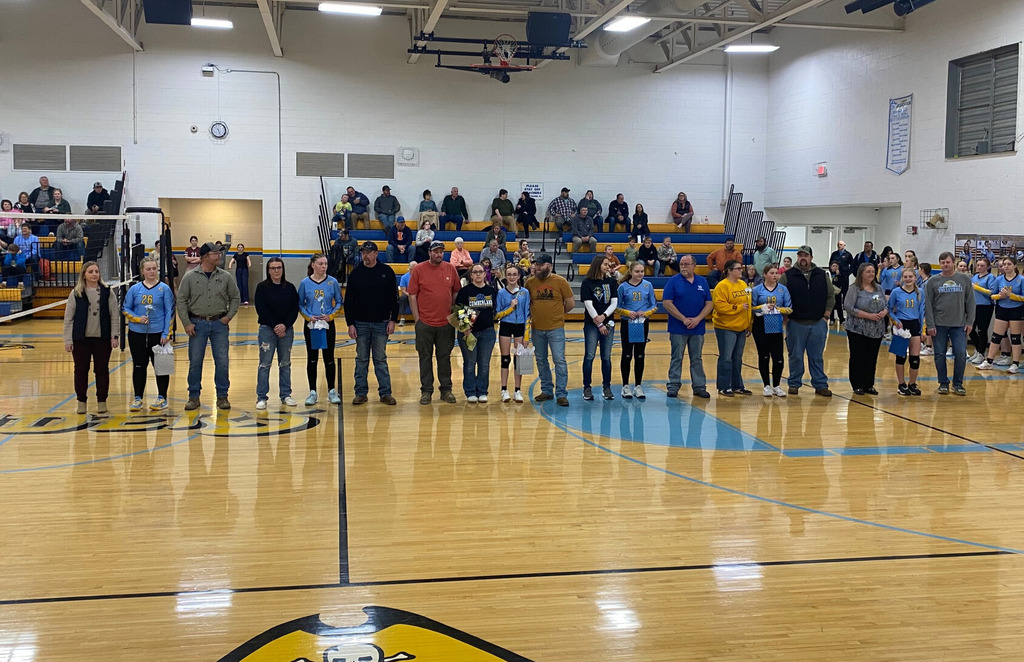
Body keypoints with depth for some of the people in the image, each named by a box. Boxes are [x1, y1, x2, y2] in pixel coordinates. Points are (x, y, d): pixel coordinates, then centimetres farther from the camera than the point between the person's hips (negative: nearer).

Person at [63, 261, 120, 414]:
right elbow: (68, 318, 2)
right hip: (81, 338, 0)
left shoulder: (107, 292, 1)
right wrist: (68, 340, -2)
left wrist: (114, 336, -3)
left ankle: (102, 401, 17)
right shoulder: (76, 293, 1)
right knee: (81, 370, 6)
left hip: (102, 338, 0)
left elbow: (114, 315, 3)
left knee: (102, 370, 5)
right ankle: (81, 401, 18)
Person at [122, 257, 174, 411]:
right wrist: (137, 318, -10)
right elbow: (126, 309, 9)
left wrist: (166, 334, -8)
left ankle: (162, 398, 15)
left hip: (158, 333, -2)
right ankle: (138, 398, 17)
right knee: (139, 366, 7)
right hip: (137, 334, 2)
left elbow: (170, 312, -2)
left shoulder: (164, 289, -1)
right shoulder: (134, 289, 4)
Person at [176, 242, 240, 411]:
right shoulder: (190, 277, -2)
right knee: (195, 362, 3)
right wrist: (186, 323, -5)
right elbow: (181, 300, 0)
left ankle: (222, 396, 13)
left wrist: (229, 316, 1)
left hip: (219, 324, 1)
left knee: (222, 361, 1)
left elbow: (235, 297, 12)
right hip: (197, 324, -1)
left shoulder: (225, 277, 3)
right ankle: (194, 397, 14)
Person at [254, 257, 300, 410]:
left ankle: (285, 395, 18)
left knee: (285, 364, 9)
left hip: (286, 330, 3)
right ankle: (261, 397, 2)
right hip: (267, 329, -3)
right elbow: (261, 310, -7)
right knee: (265, 364, -2)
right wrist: (275, 326, -13)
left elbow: (295, 309, 3)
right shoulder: (262, 287, -1)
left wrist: (285, 325, -10)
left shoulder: (290, 288, 7)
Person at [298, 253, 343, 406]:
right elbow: (300, 305, 2)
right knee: (312, 359, 6)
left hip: (328, 325, 0)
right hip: (310, 326, 0)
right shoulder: (305, 283, -3)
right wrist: (309, 317, -13)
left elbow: (339, 302, 2)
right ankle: (312, 392, 14)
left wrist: (330, 316, -12)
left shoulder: (332, 282, -3)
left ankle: (331, 391, 16)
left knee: (329, 358, 5)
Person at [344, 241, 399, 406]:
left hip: (381, 323, -1)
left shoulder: (387, 272, 0)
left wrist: (392, 320, -3)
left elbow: (394, 298, 3)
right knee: (361, 359, 6)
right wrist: (350, 324, -2)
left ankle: (385, 392, 9)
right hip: (361, 324, 1)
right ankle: (361, 392, 13)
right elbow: (349, 301, 4)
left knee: (381, 359, 5)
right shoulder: (356, 273, 2)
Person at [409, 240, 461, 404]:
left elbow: (456, 292, 12)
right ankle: (426, 391, 14)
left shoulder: (450, 269, 5)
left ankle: (446, 390, 19)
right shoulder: (419, 269, -2)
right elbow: (412, 295, -1)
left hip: (446, 323, 2)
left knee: (445, 357, 9)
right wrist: (417, 318, -5)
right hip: (425, 323, -2)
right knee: (425, 357, 5)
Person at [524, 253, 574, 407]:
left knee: (559, 360, -6)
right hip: (537, 329, 4)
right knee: (541, 361, 12)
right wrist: (533, 315, 6)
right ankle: (546, 391, 24)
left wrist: (557, 313, 7)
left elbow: (571, 304, 0)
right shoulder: (530, 283, 3)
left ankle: (561, 394, -2)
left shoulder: (560, 281, -5)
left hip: (556, 328, -3)